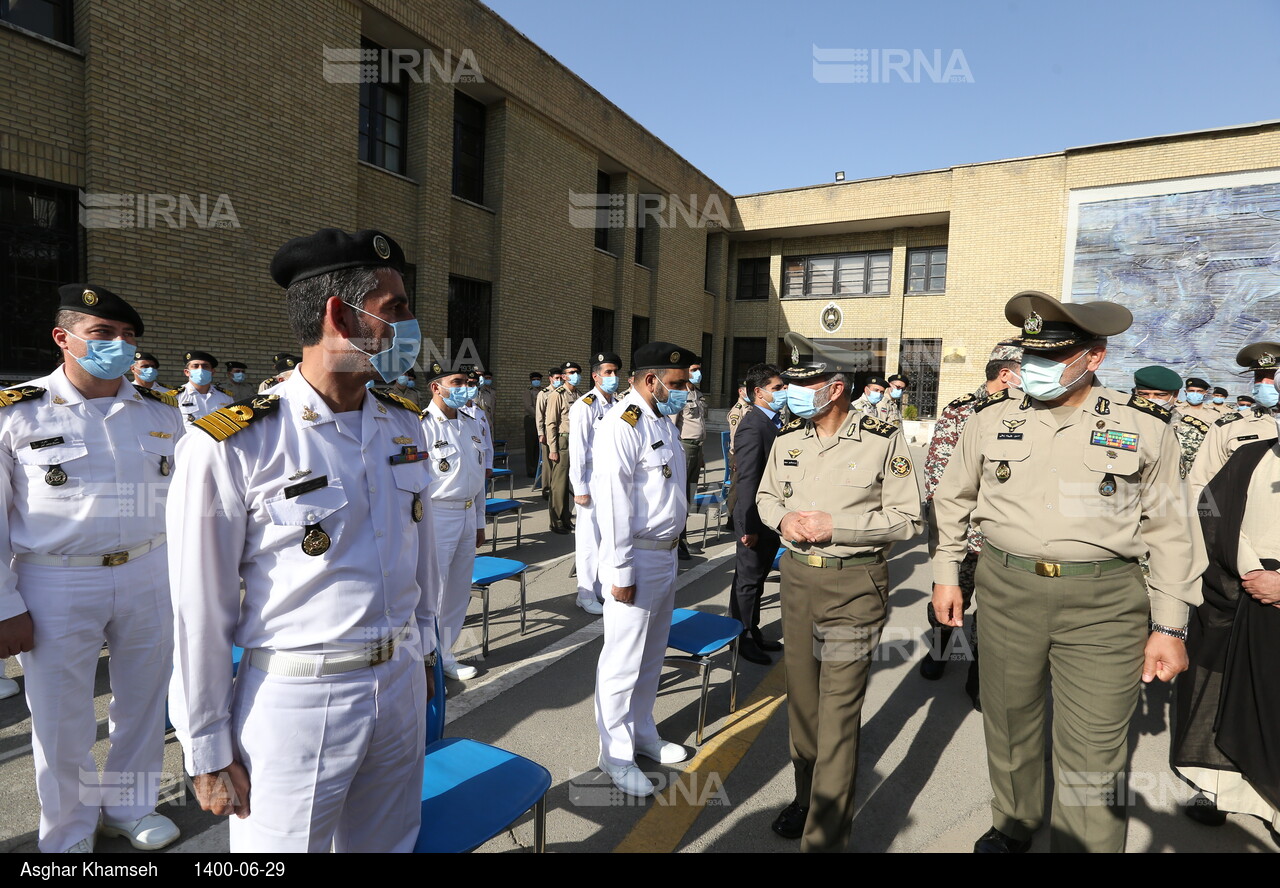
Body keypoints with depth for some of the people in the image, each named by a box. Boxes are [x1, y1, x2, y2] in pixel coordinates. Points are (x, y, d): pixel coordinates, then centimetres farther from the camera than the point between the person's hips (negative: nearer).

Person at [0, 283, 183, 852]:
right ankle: (68, 836, 36)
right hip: (56, 586, -3)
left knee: (143, 701, 17)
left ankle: (127, 805, 41)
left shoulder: (162, 412, 3)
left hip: (148, 577, 3)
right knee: (61, 720, 13)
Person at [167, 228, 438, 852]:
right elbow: (199, 613, -10)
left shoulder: (405, 425, 1)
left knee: (389, 842, 21)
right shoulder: (230, 447, -17)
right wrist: (208, 752, -3)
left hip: (401, 685, 5)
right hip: (297, 700, -5)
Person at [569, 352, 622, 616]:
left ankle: (602, 588, 27)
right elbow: (577, 450, -13)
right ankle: (586, 594, 14)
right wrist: (580, 489, -15)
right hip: (592, 480, -7)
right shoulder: (585, 406, -11)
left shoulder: (616, 406, 10)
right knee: (589, 539, 1)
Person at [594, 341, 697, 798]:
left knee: (651, 656, 20)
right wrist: (621, 573, -19)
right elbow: (613, 504, -21)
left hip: (667, 555, 9)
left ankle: (643, 733, 38)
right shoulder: (621, 426, -18)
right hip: (637, 559, -9)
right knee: (623, 662, 4)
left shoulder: (663, 421, 12)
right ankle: (616, 753, 21)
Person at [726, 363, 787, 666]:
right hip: (756, 517, -9)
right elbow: (747, 480, -24)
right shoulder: (753, 425, -21)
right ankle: (742, 638, 22)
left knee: (758, 576, 20)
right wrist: (748, 525, -23)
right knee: (748, 579, 6)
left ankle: (753, 632, 35)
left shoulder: (773, 420, 8)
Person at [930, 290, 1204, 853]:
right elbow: (951, 500, 12)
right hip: (1007, 591, 2)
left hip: (1103, 603, -2)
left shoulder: (1144, 427, -1)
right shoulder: (992, 419, 3)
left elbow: (1170, 531, 3)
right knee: (1009, 727, 17)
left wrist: (1170, 626, 1)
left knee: (1093, 754, 3)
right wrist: (946, 573, 9)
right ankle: (1012, 828, 41)